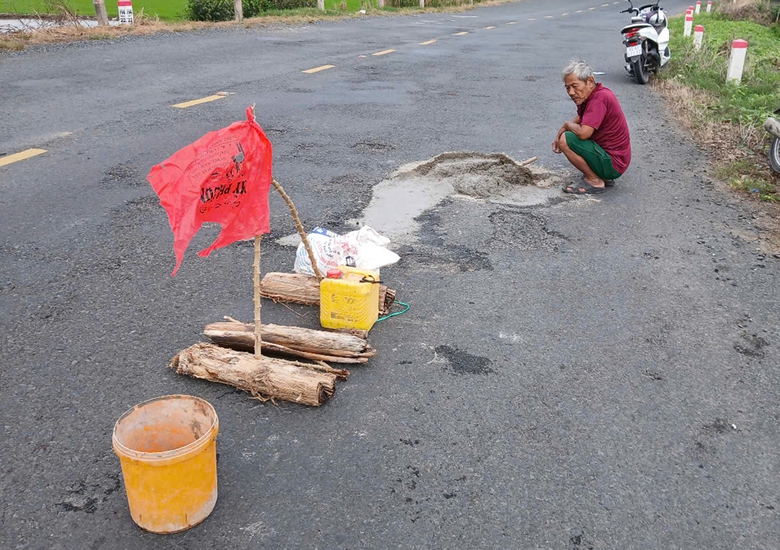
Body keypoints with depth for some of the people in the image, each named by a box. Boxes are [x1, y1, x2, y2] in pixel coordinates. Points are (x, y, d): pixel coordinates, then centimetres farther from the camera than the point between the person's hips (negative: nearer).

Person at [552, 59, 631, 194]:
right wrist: (559, 134, 5)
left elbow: (583, 133, -32)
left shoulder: (600, 97, -24)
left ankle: (594, 181, -8)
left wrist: (567, 124, -10)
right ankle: (603, 176, 16)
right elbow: (579, 119, 23)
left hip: (613, 164, -10)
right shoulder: (592, 94, 5)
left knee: (566, 139, -20)